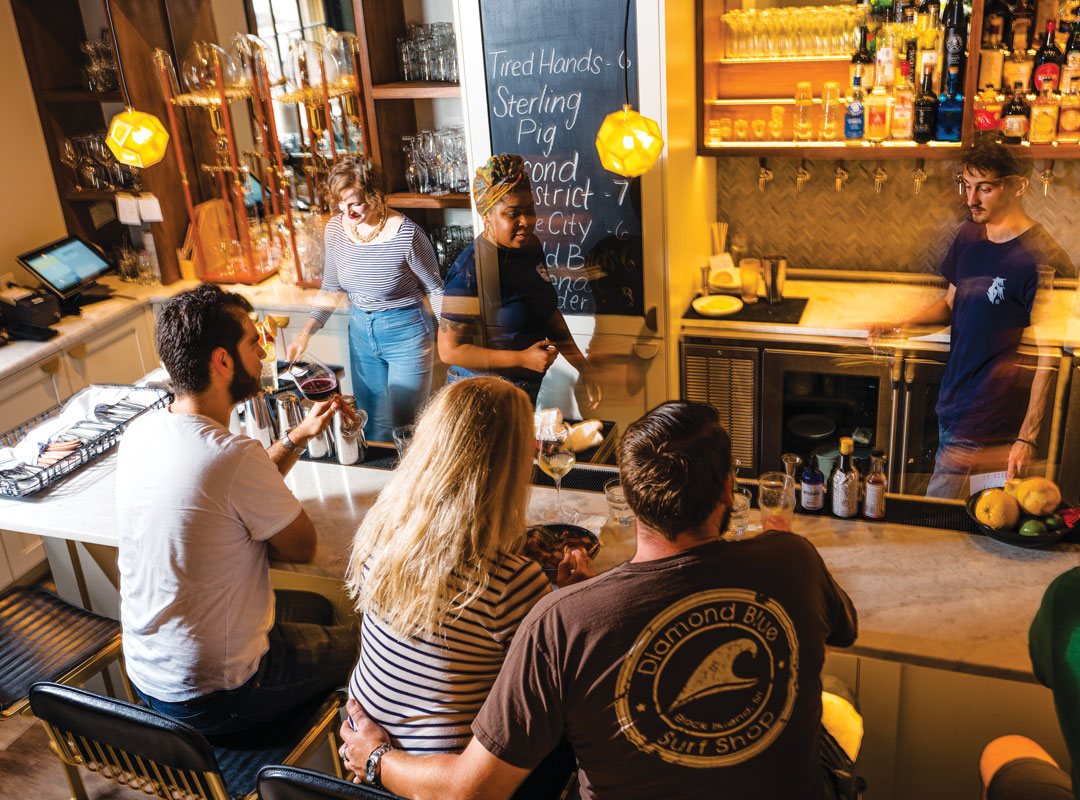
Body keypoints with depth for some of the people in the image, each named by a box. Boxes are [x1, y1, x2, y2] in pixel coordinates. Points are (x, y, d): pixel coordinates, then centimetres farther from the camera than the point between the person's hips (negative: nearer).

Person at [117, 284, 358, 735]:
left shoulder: (140, 433, -5)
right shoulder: (234, 456, -31)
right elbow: (302, 546, -13)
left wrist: (298, 436, 11)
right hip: (214, 695, -7)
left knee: (315, 608, 28)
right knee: (354, 646, 18)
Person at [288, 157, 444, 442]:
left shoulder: (405, 234, -21)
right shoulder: (335, 228, -5)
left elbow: (435, 290, -9)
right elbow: (330, 287, 8)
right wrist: (306, 332, -1)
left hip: (406, 333, -5)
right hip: (361, 332, 5)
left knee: (404, 424, 3)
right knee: (373, 428, 15)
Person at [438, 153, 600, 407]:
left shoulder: (531, 248, -1)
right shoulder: (469, 271, -24)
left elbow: (549, 312, 12)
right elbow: (449, 350, -22)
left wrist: (583, 367, 6)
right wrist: (522, 358, -24)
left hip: (529, 388, 7)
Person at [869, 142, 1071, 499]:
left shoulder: (1043, 260, -18)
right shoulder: (969, 235, 5)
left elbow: (1048, 357, -16)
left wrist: (1028, 437, -17)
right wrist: (901, 326, -1)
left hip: (989, 423, -7)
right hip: (952, 402, 7)